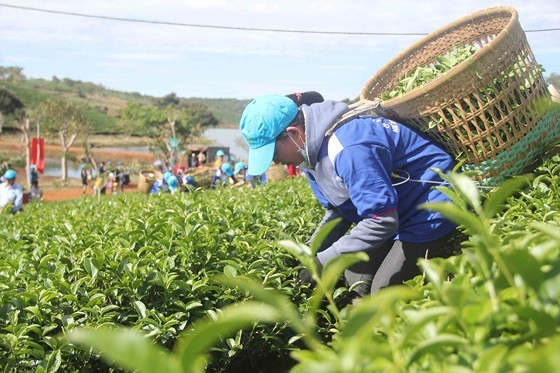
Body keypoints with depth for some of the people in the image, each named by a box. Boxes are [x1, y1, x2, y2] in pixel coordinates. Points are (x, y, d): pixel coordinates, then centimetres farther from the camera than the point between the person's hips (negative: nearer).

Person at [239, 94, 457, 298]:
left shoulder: (347, 148, -33)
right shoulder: (313, 148, 0)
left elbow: (382, 221, -32)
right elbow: (338, 210, 9)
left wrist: (324, 261, -25)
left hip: (429, 210, -9)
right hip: (394, 213, 9)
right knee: (357, 282, 4)